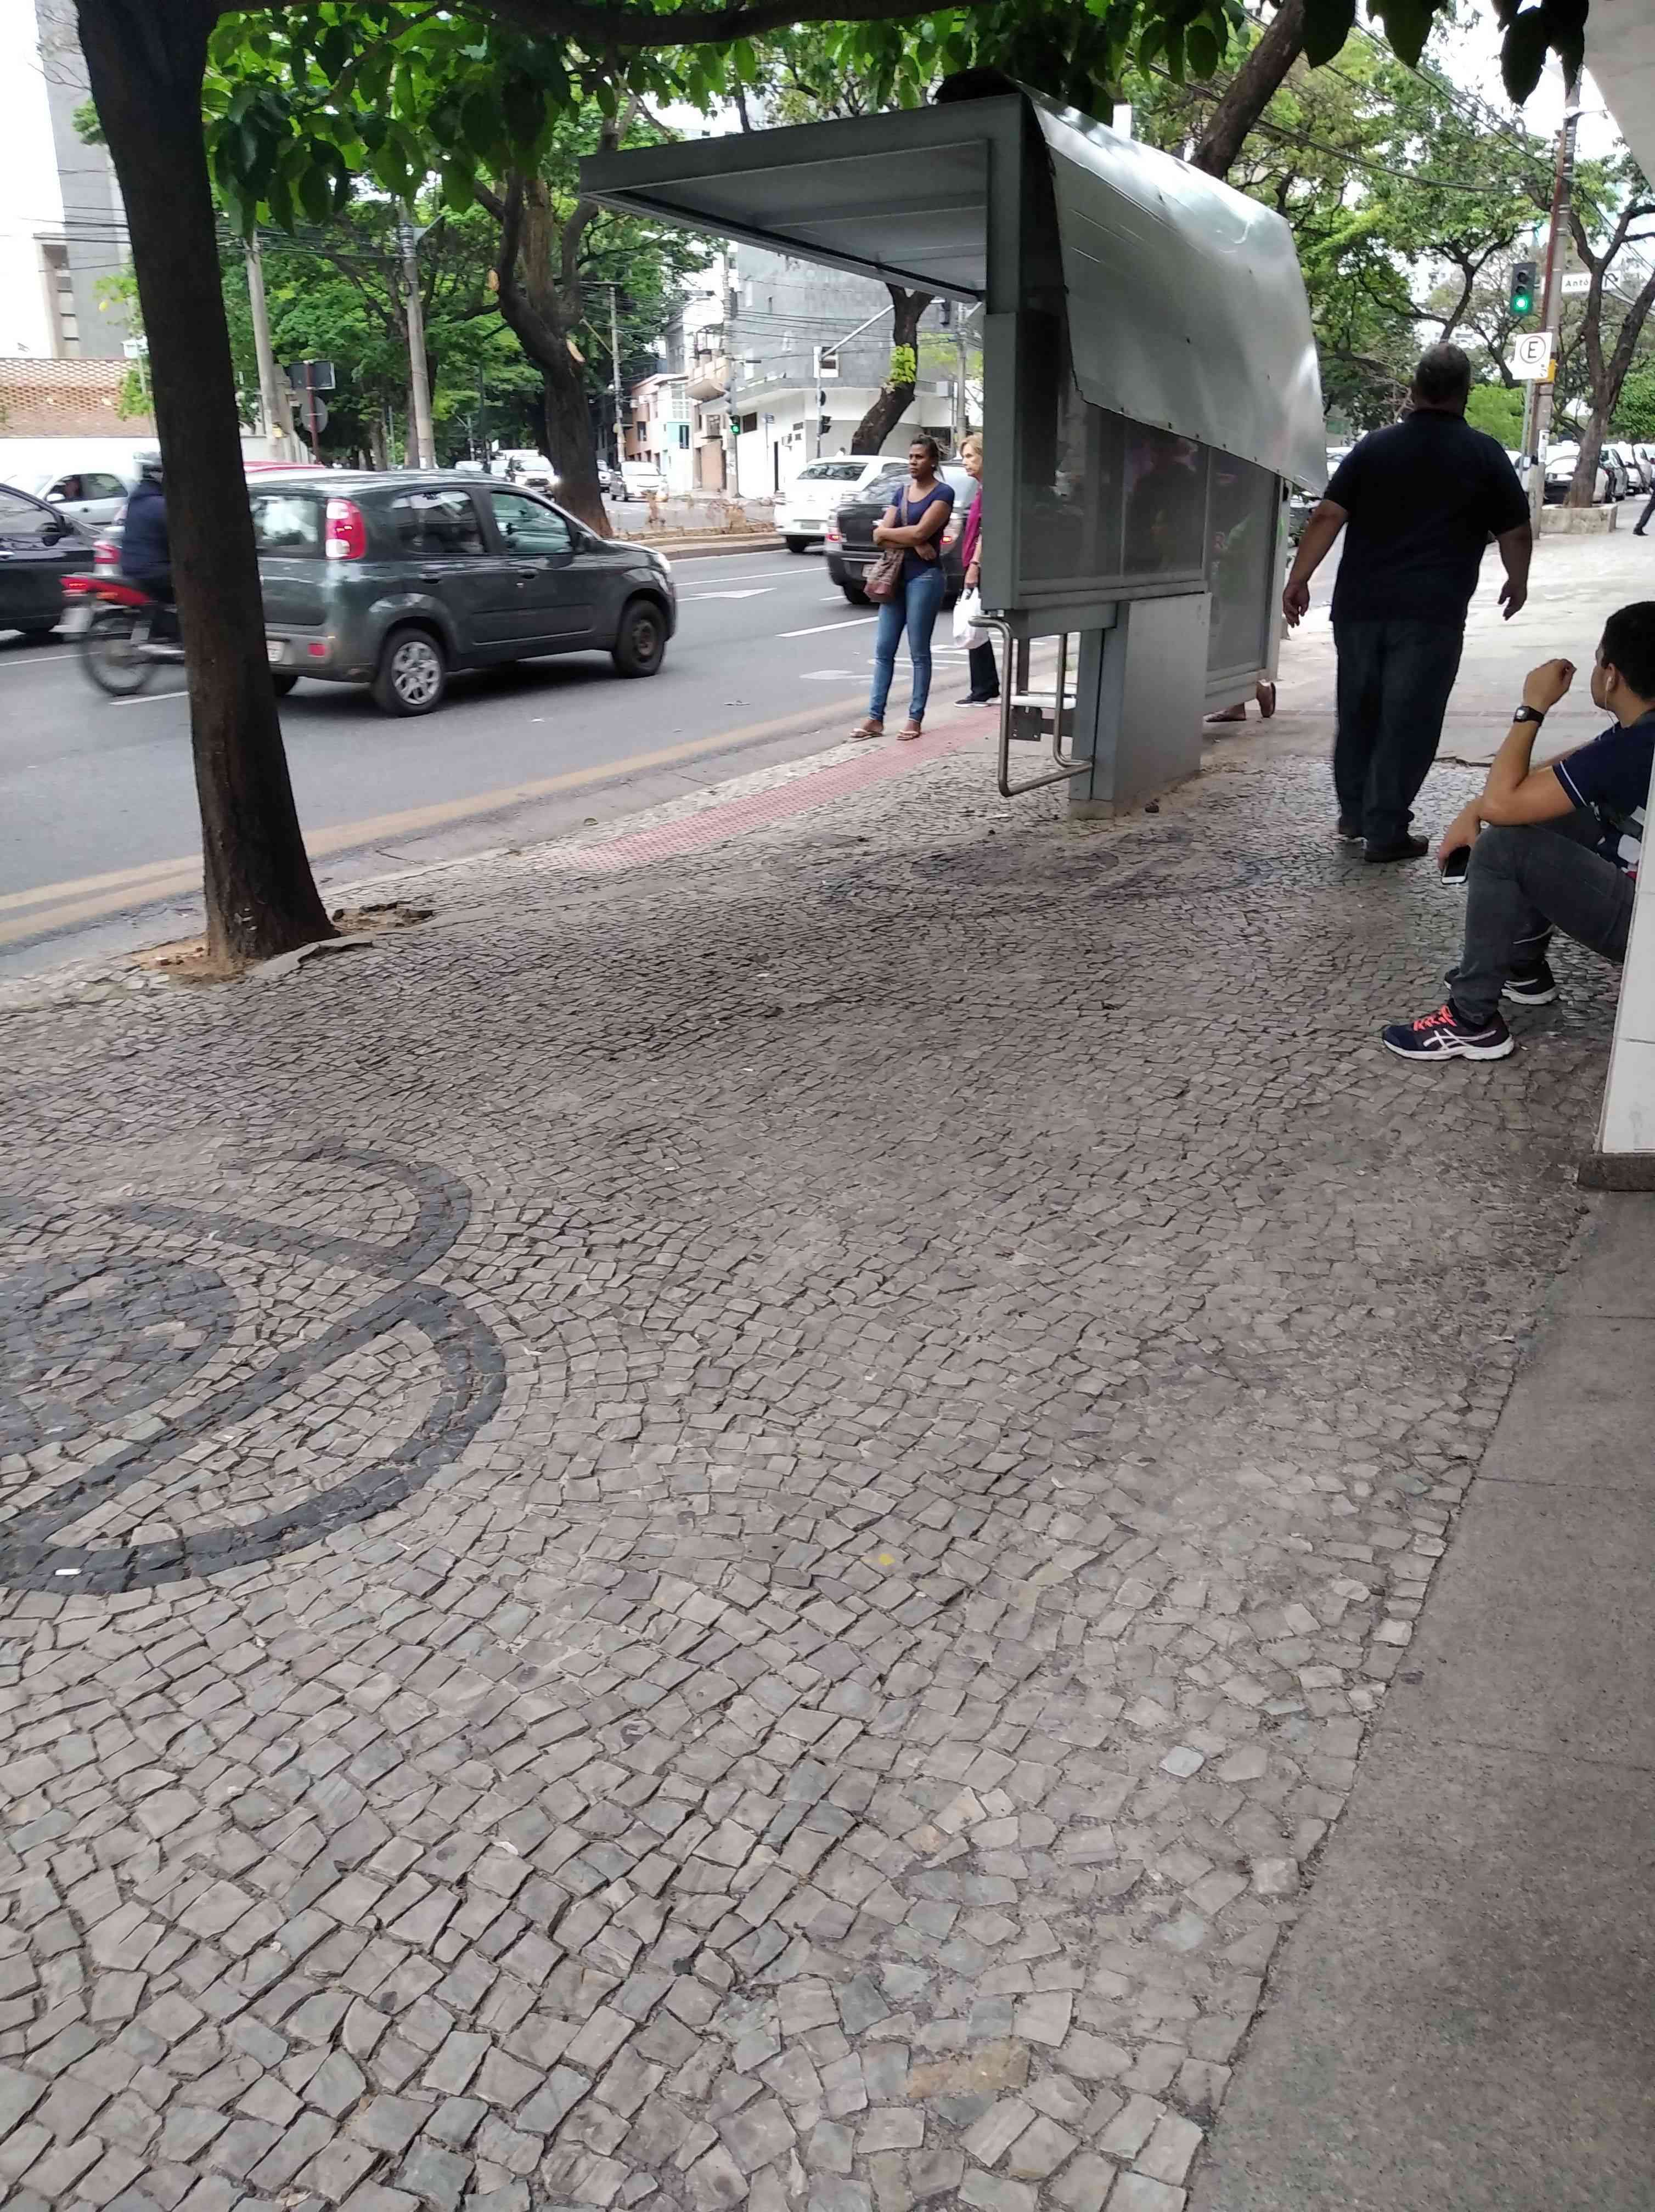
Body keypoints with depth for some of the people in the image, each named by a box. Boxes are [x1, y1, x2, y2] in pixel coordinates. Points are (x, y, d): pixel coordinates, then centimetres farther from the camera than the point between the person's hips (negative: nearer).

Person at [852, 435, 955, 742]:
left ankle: (915, 718, 6)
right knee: (883, 650, 3)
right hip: (896, 575, 6)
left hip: (924, 576, -6)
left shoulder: (943, 493, -4)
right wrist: (913, 543, -12)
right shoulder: (903, 492, 15)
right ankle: (875, 718, 4)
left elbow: (920, 532, -16)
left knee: (919, 652, -1)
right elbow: (880, 535, 3)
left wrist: (886, 532, -3)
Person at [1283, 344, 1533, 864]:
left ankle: (1353, 817, 24)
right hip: (1431, 611, -3)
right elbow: (1514, 533, 6)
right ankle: (1385, 833, 2)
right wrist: (1518, 582, 23)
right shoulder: (1484, 454, 4)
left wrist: (1298, 580, 4)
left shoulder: (1374, 446, 9)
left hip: (1359, 604, 3)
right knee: (1407, 721, 1)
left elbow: (1327, 517, 1)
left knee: (1358, 712, 16)